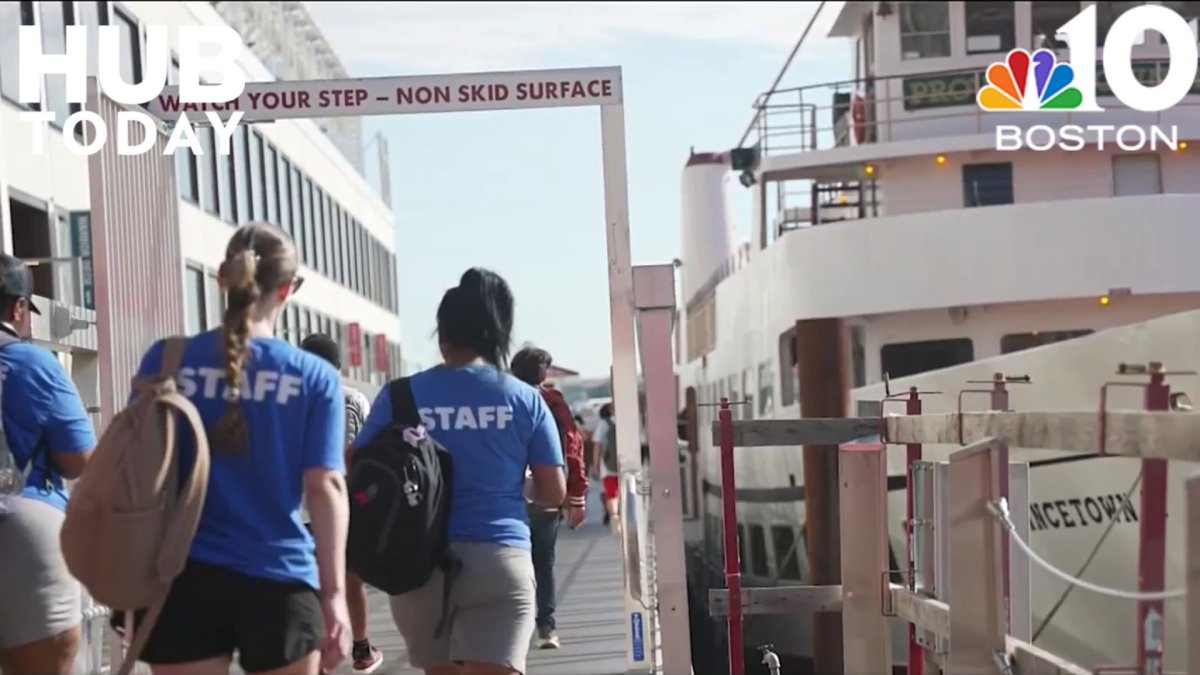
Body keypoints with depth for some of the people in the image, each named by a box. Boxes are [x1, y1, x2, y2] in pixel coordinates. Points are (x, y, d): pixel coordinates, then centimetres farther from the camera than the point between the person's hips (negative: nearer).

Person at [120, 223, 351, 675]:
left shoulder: (165, 361, 2)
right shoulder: (315, 377, -1)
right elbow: (325, 487, -4)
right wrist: (334, 594, -1)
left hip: (185, 578, 1)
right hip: (279, 580, -1)